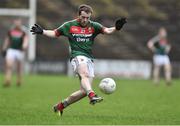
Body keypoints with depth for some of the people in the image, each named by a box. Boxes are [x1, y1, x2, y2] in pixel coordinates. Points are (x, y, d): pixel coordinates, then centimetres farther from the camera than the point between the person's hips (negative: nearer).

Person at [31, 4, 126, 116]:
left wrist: (116, 28, -25)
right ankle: (92, 95, -60)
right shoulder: (69, 26, 6)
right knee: (84, 74, -37)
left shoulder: (93, 26, 8)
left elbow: (107, 30, -5)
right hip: (77, 56, -3)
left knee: (84, 91, -2)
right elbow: (55, 33, 14)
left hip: (89, 59, 3)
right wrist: (42, 31, -2)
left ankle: (61, 105, 15)